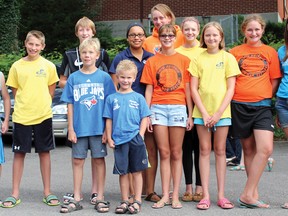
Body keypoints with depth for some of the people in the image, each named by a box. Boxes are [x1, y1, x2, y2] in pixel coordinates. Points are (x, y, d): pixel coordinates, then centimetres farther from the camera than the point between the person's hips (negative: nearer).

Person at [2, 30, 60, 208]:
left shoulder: (49, 66, 1)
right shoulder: (17, 66, 1)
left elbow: (51, 90, 9)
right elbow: (15, 91, 7)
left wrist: (42, 105, 2)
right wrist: (24, 106, -2)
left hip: (43, 116, 0)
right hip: (21, 116, 0)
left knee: (45, 152, 6)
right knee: (19, 153, 5)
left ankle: (47, 193, 16)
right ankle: (15, 194, 12)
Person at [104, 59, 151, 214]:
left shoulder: (138, 97, 5)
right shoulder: (111, 98, 8)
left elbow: (145, 118, 4)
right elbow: (108, 120, 9)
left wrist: (140, 135, -7)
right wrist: (109, 138, 2)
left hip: (135, 139, -1)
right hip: (119, 140, 1)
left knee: (137, 171, 4)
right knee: (122, 172, 7)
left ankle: (137, 201, 11)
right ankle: (124, 201, 15)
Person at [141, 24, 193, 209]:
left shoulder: (184, 60, 7)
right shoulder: (152, 61, 9)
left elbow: (188, 88, 5)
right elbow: (149, 89, 7)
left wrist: (190, 114, 2)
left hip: (178, 107, -1)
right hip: (158, 108, 1)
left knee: (176, 153, 2)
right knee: (164, 153, 2)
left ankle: (175, 196, 7)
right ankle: (165, 195, 6)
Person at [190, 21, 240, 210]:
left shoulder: (228, 58, 2)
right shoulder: (198, 59, 5)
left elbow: (231, 88, -2)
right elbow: (194, 88, 1)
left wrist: (218, 113, -10)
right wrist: (204, 113, -8)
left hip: (222, 111, -1)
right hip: (202, 112, 1)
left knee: (220, 151, 4)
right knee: (205, 150, 2)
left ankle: (221, 195, 8)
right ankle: (205, 195, 5)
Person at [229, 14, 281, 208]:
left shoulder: (270, 52, 8)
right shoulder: (235, 52, 7)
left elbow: (275, 80, 10)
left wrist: (265, 97, 1)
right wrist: (234, 95, -1)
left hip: (262, 106, 0)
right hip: (240, 105, 0)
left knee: (266, 149, -15)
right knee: (249, 149, 6)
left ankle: (248, 194, -9)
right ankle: (253, 193, 14)